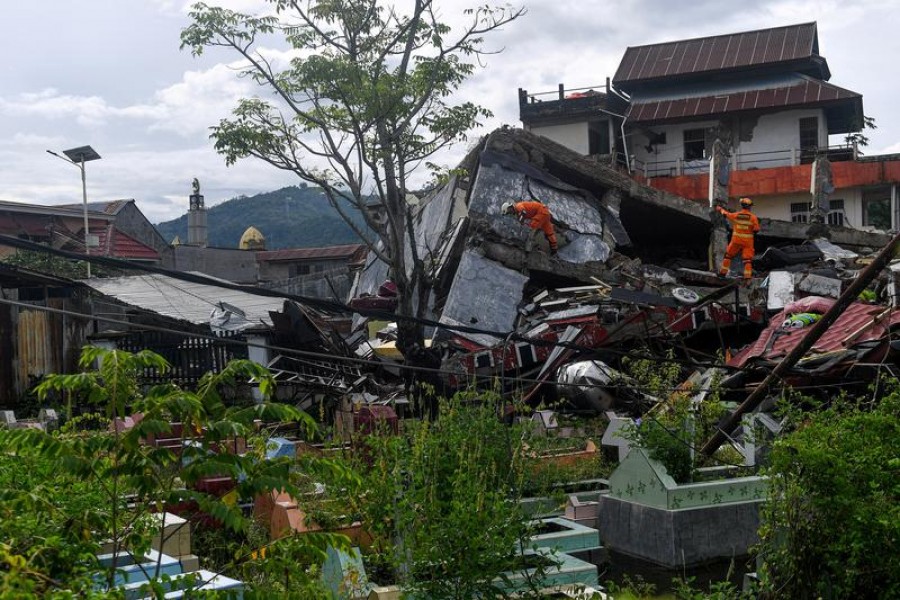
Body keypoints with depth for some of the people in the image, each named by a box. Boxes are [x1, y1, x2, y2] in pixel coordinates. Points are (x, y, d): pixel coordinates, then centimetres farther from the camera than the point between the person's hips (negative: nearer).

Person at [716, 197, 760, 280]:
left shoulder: (735, 215, -5)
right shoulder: (753, 217, -9)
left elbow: (726, 214, 12)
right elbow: (756, 229, -10)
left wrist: (721, 209, 33)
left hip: (736, 240, 1)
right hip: (748, 241, -1)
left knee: (728, 255, 17)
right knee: (748, 259, 1)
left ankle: (723, 271, 22)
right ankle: (747, 275, -6)